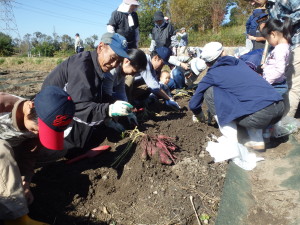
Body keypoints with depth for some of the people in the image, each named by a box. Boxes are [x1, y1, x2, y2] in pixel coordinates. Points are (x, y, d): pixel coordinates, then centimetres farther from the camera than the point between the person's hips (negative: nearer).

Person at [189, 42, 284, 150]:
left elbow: (193, 104, 12)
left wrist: (200, 116, 35)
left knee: (209, 92, 4)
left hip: (259, 116, -6)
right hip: (280, 108, 7)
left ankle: (231, 140, 7)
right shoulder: (239, 63, 23)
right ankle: (257, 141, 21)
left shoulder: (212, 74, 7)